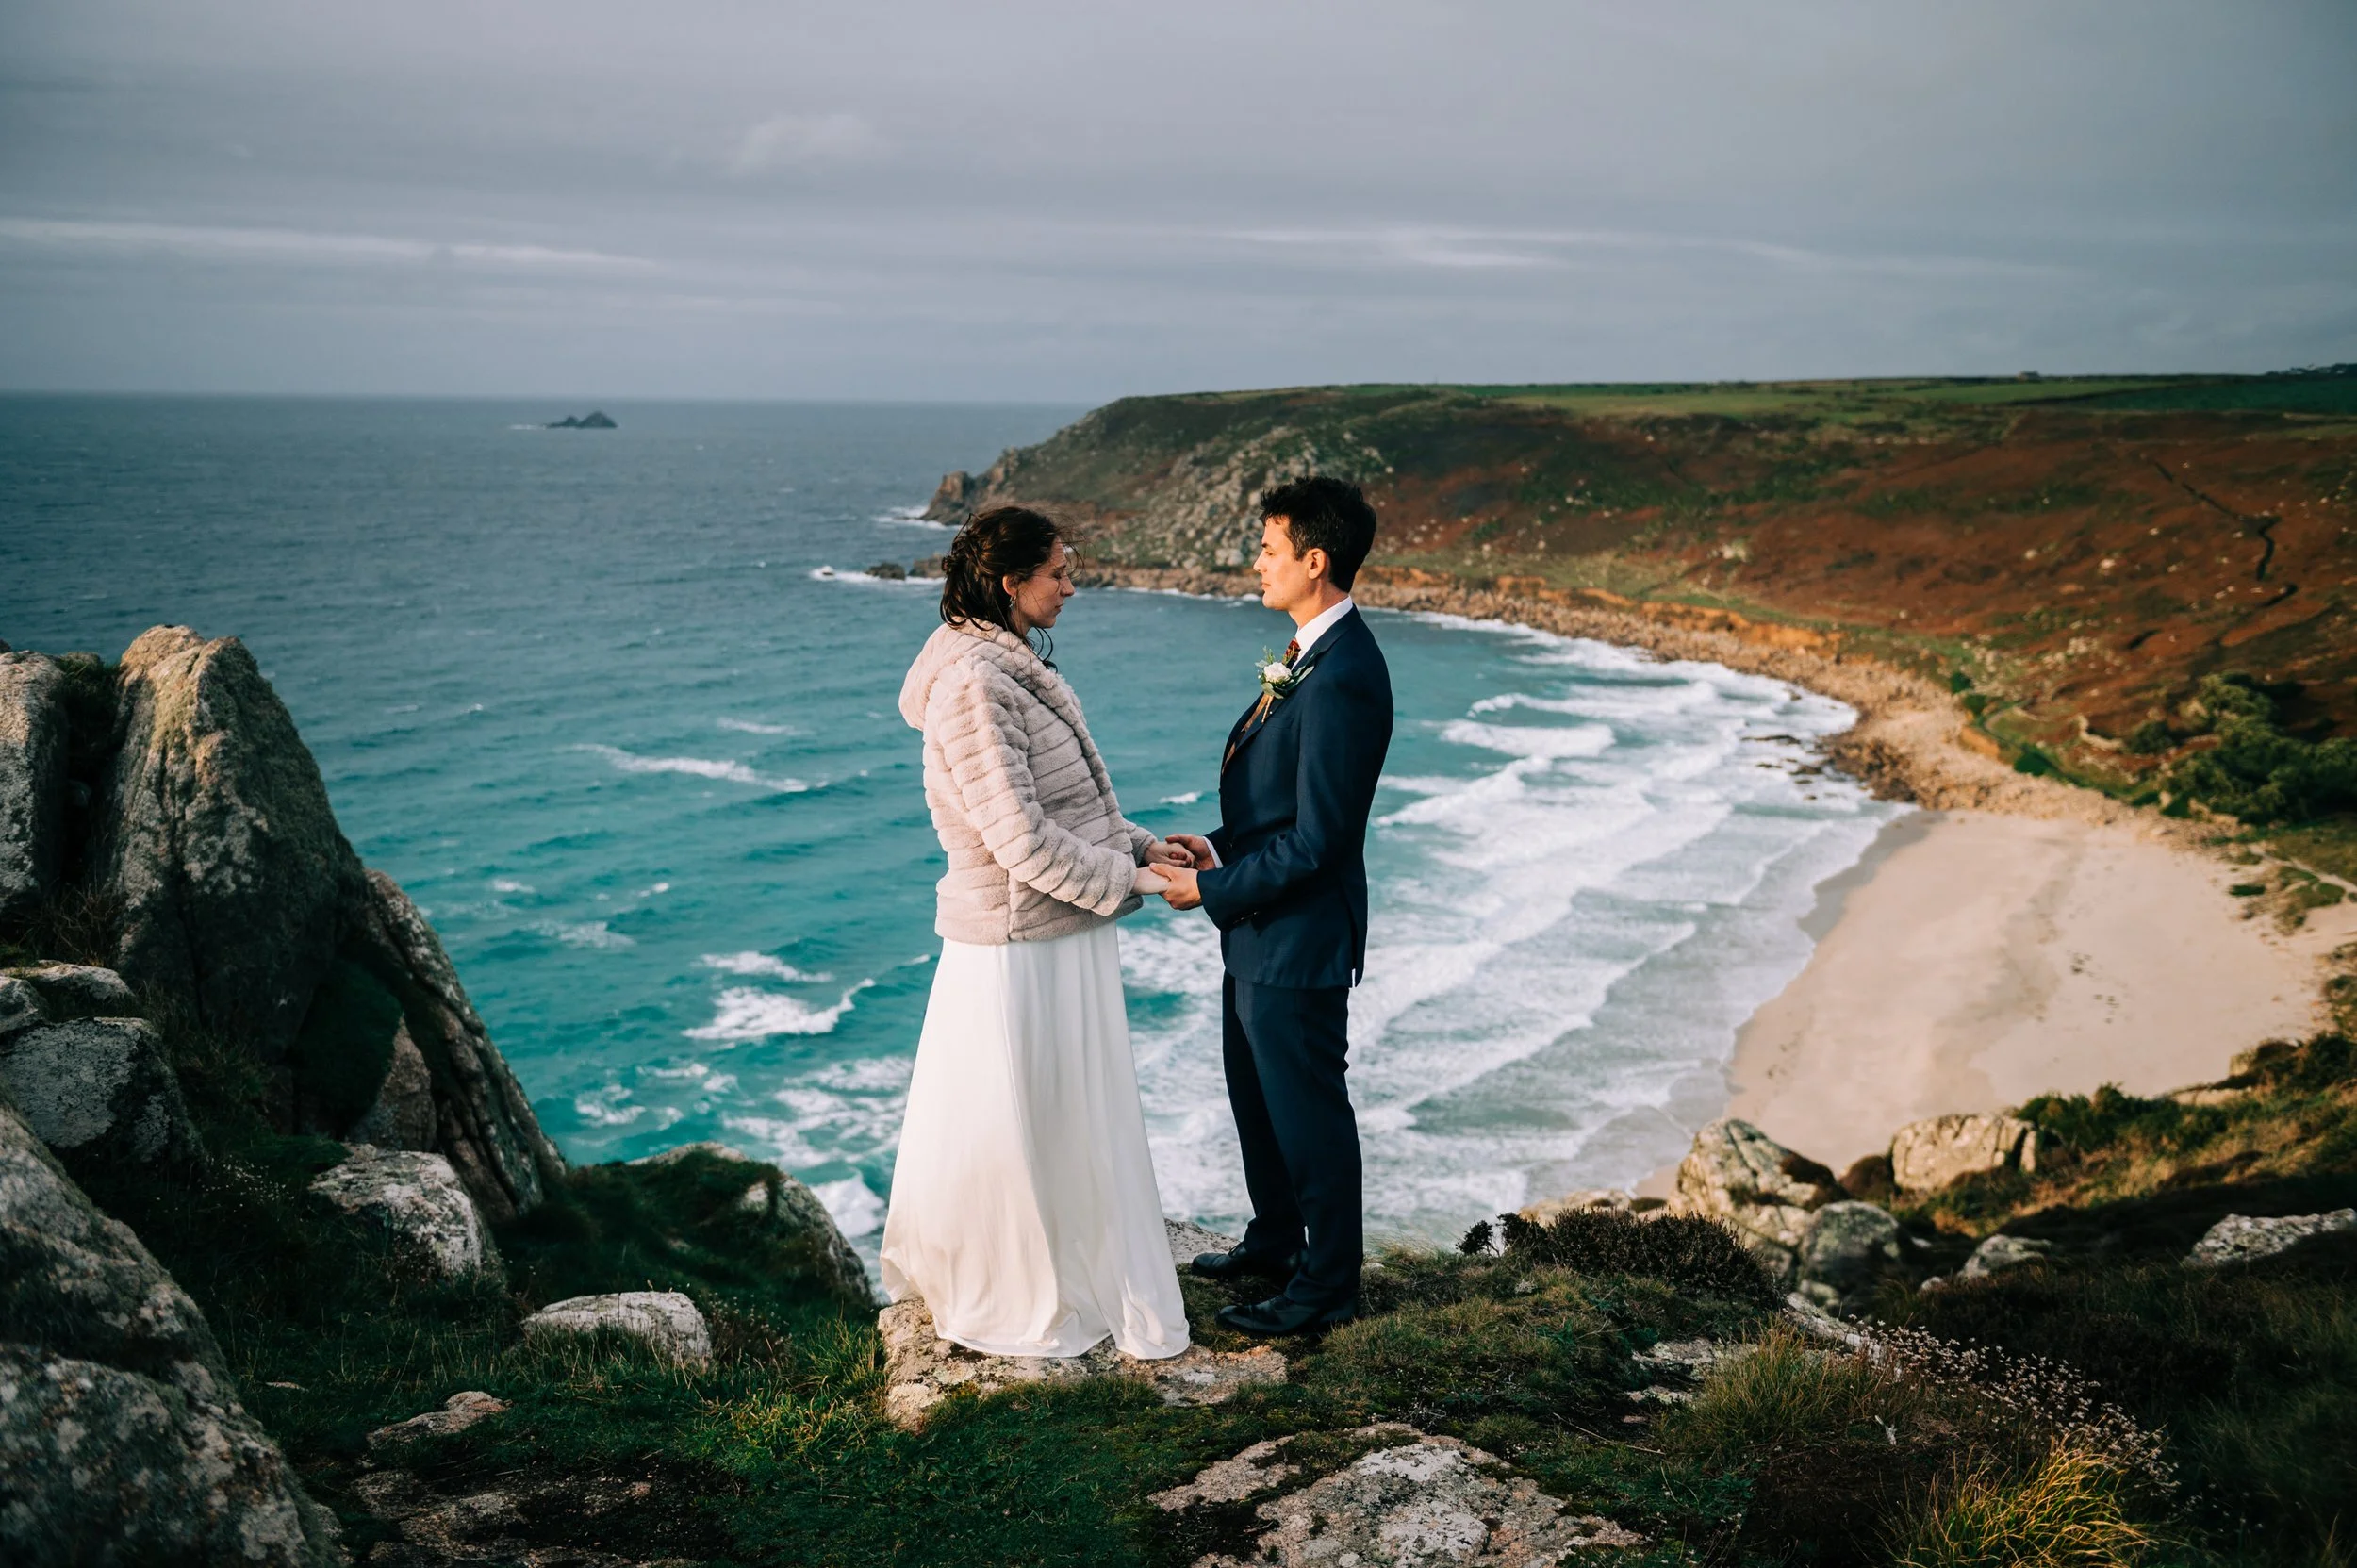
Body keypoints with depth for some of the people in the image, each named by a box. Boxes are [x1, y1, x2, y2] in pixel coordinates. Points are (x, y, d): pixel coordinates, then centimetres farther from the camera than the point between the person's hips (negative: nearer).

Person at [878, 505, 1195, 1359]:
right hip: (1019, 945, -10)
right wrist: (1129, 880, -15)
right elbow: (1021, 837, -24)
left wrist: (1140, 844, 6)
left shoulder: (1017, 665, 11)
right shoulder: (974, 683, -21)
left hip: (1063, 937, 10)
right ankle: (1016, 1310, 23)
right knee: (1019, 1132, 6)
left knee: (1076, 1122, 20)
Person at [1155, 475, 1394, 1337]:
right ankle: (1275, 1240, 42)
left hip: (1298, 937, -10)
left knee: (1307, 1108, 6)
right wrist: (1220, 845, 3)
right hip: (1261, 932, 10)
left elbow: (1316, 841, -26)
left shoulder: (1342, 681, -26)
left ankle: (1326, 1284, 23)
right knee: (1255, 1094, 23)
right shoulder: (1313, 654, 6)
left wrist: (1211, 889, -17)